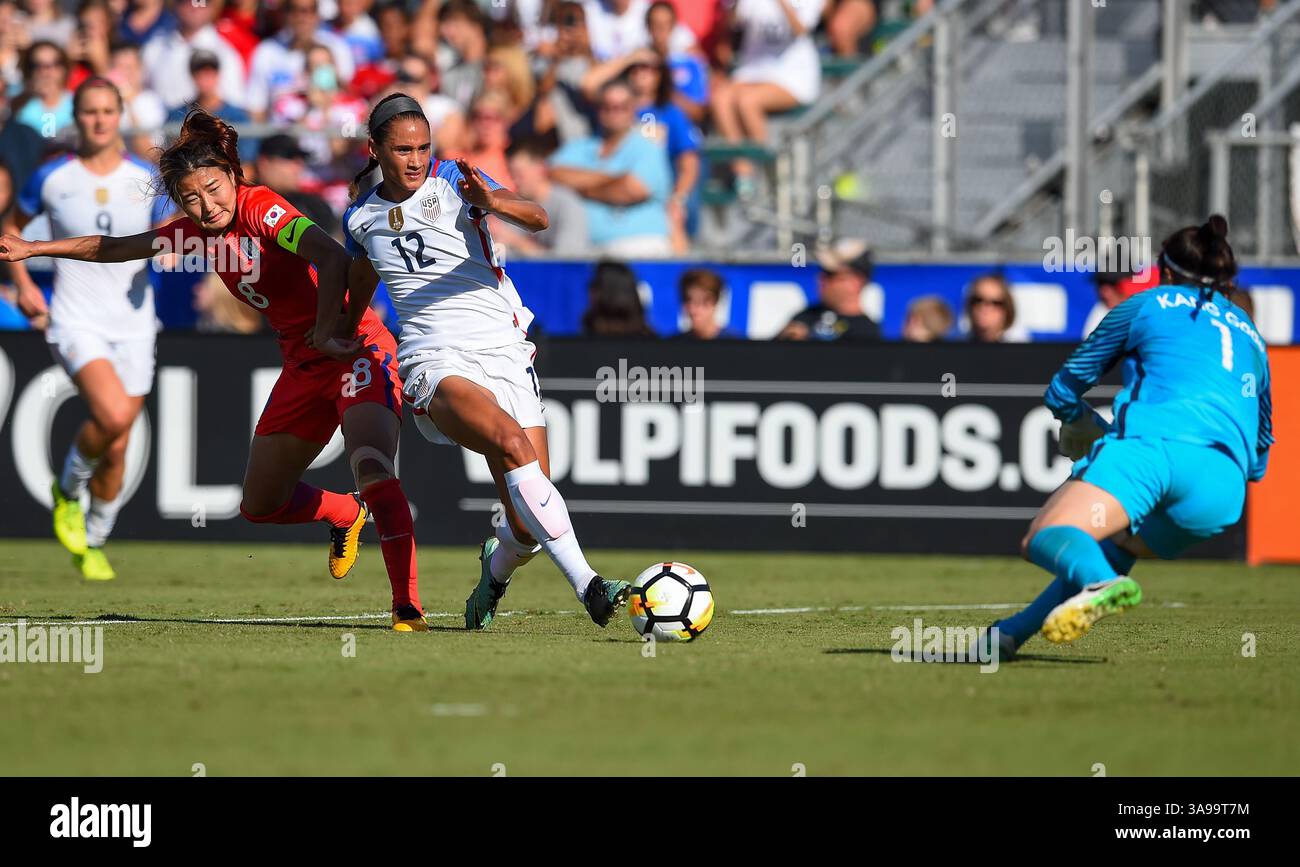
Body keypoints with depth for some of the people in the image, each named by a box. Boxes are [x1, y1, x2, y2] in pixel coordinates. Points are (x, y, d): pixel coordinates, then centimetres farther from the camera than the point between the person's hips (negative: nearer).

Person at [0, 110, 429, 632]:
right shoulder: (196, 231, 6)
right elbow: (115, 248, 20)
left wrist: (327, 333, -37)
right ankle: (347, 515, 40)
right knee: (260, 505, 13)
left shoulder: (261, 208, -17)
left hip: (354, 350, -8)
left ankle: (408, 607, -30)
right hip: (303, 367, 8)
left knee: (372, 470, -29)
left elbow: (333, 258, -32)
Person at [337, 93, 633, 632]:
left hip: (504, 352, 0)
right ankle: (587, 586, -38)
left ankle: (496, 570, 32)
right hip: (434, 362, 0)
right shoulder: (361, 220, 10)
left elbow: (537, 220, -16)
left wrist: (492, 202, -36)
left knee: (528, 528, -7)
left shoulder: (453, 179, 0)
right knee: (513, 442, -33)